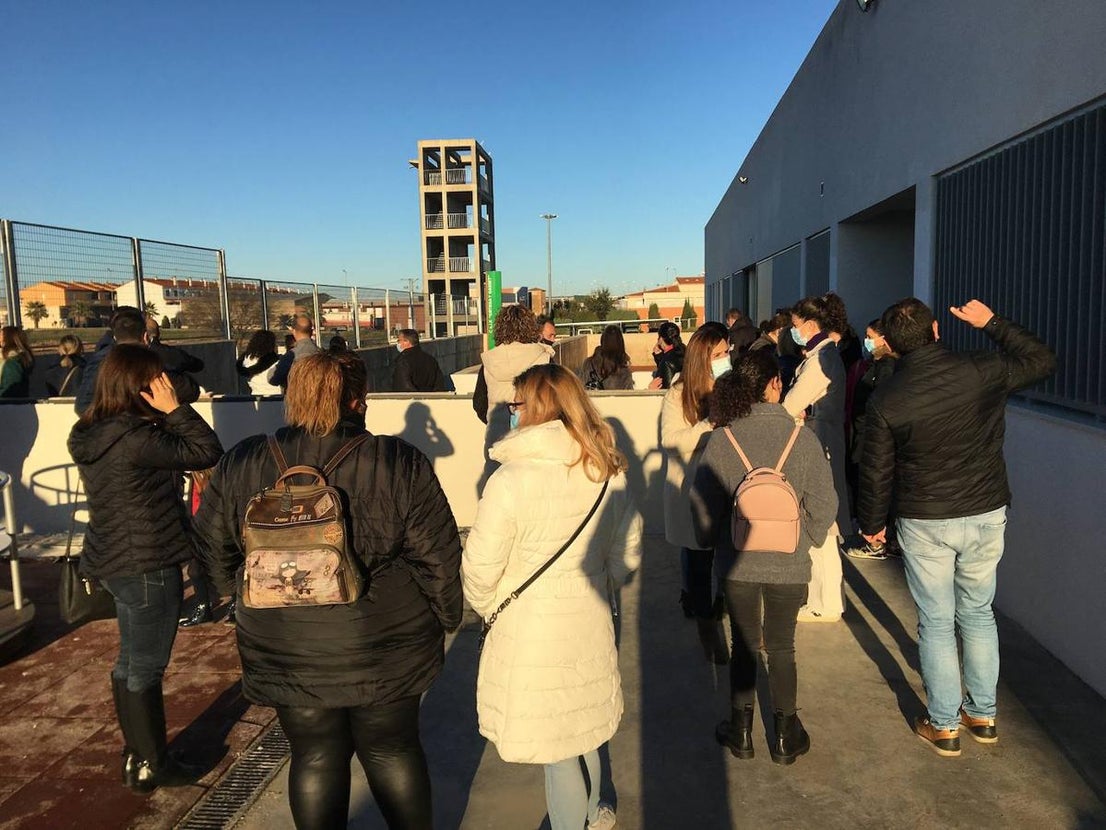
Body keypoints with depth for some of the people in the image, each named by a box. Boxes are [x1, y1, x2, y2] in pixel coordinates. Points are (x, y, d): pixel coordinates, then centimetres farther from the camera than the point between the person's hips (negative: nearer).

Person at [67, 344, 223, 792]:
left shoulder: (90, 434, 4)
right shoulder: (134, 439, -25)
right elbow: (207, 451, -23)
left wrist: (165, 415, -1)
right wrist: (175, 408, -19)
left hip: (113, 560, 9)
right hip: (147, 565, -9)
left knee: (130, 661, 20)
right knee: (146, 668, 5)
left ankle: (136, 755, 34)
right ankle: (152, 766, 20)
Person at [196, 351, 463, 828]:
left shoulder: (241, 465, -7)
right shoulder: (400, 463, -15)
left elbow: (212, 549, 4)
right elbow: (437, 557, -10)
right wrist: (446, 618, 6)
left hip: (287, 654, 2)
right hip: (384, 650, -1)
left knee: (314, 756, 19)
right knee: (393, 750, 18)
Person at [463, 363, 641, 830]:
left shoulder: (510, 480, -23)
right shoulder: (608, 472, -5)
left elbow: (480, 568, -17)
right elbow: (626, 555, 6)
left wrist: (486, 607, 4)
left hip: (530, 631, -6)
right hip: (591, 622, 6)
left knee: (555, 750, 11)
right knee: (583, 727, 27)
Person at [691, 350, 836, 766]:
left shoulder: (722, 438, -13)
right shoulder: (802, 437, -13)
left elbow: (703, 502, -8)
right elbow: (823, 502, -9)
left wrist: (711, 540, 11)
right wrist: (808, 539, 11)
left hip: (738, 561, 0)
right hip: (789, 563, 0)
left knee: (743, 646, 17)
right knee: (781, 648, 17)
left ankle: (741, 731, 29)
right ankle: (785, 737, 29)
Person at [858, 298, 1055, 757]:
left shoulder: (885, 399, -13)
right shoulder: (982, 371, -11)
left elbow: (876, 471, -5)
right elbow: (1042, 360, 9)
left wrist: (872, 523, 10)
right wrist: (992, 322, 13)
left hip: (924, 523, -2)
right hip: (987, 514, 3)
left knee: (936, 623, 10)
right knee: (979, 614, 19)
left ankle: (943, 726, 21)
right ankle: (983, 714, 32)